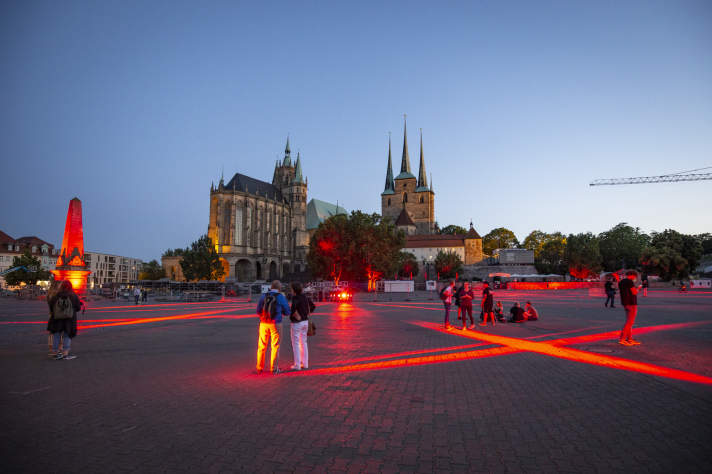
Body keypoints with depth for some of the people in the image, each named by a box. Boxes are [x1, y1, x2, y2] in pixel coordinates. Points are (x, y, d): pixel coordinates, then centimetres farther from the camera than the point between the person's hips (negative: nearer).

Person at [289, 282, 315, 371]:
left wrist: (297, 316, -22)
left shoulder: (295, 298, -18)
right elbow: (313, 306, 15)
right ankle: (305, 363, 20)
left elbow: (294, 307, -38)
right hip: (305, 322, 7)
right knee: (303, 342, 16)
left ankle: (297, 365, 6)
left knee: (295, 344, 3)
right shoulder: (305, 297, 5)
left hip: (297, 323, -7)